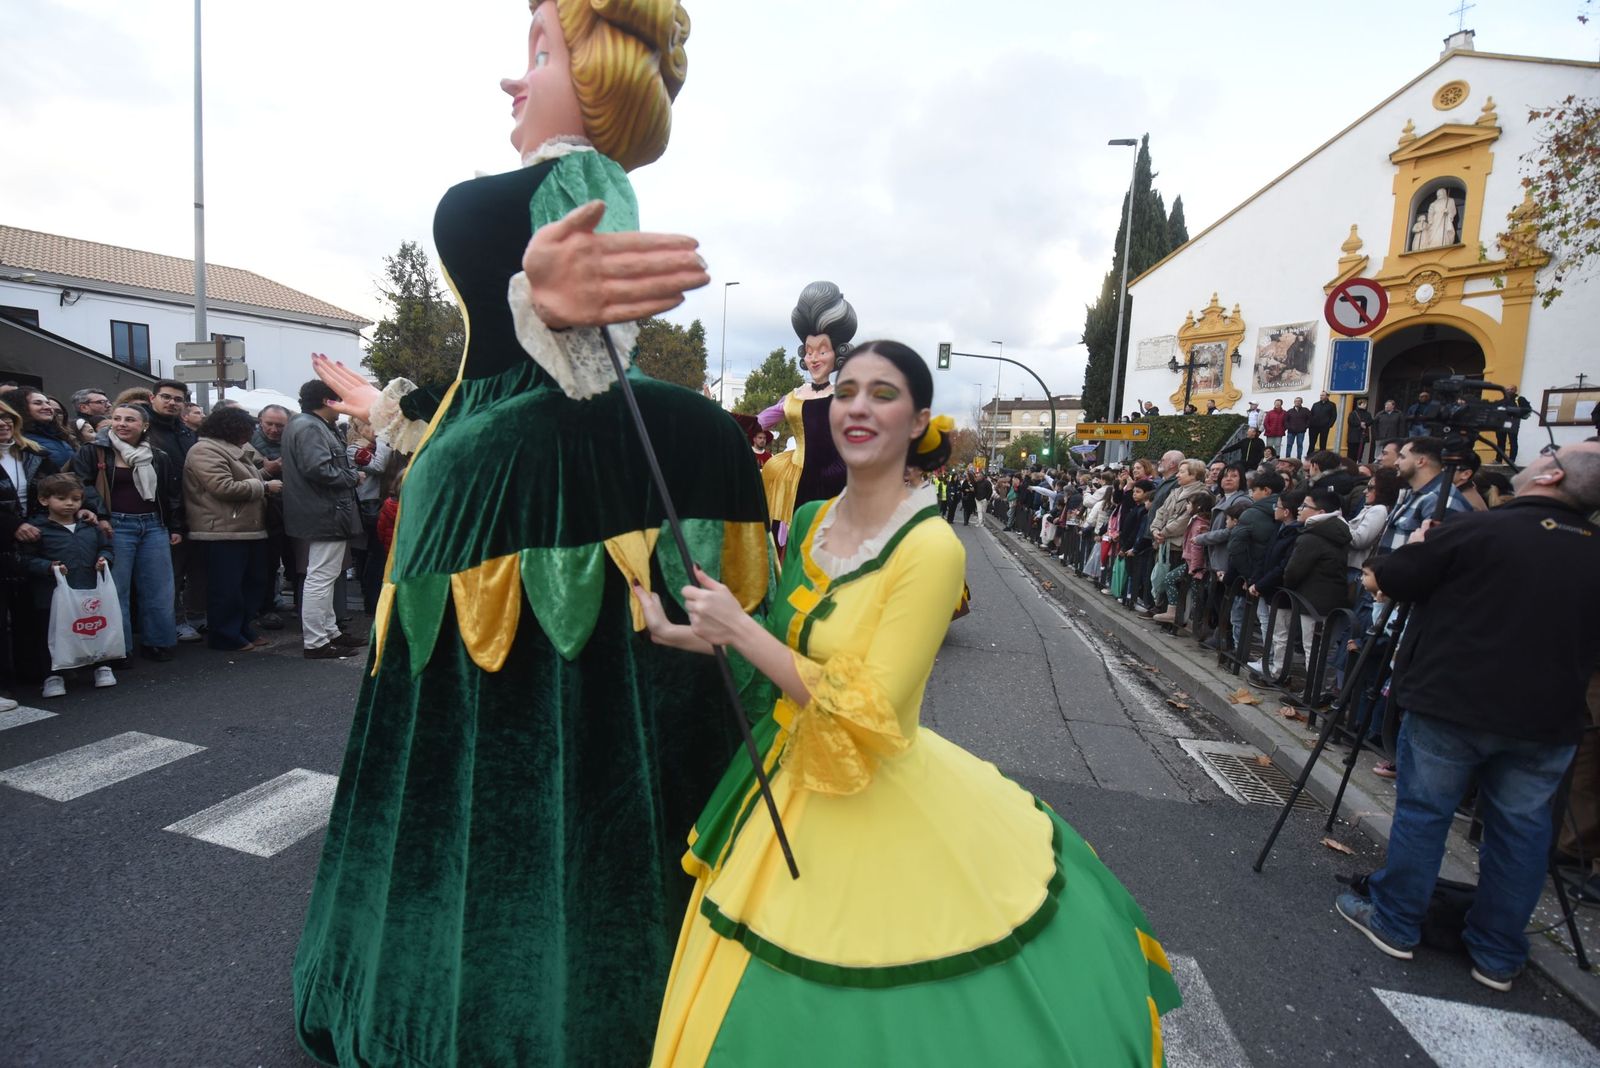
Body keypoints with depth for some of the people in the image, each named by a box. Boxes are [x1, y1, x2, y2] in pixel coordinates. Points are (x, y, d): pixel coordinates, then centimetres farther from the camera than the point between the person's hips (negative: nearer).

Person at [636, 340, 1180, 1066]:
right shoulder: (810, 521, 0)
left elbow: (866, 715, -25)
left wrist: (739, 629, -24)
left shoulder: (931, 547, -23)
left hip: (876, 809, -6)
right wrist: (696, 638, -1)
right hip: (787, 783, 7)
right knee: (764, 991, 26)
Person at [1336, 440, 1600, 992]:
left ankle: (1394, 923, 20)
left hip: (1451, 705, -4)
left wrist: (1420, 548, 11)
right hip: (1546, 719, 5)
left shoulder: (1481, 530, -15)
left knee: (1422, 812, 8)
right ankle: (1498, 955, 24)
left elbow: (1388, 580, -8)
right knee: (1521, 828, 14)